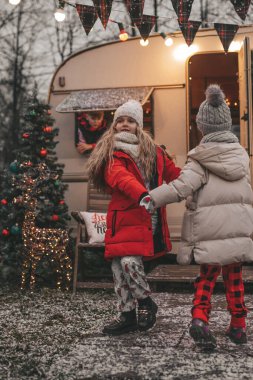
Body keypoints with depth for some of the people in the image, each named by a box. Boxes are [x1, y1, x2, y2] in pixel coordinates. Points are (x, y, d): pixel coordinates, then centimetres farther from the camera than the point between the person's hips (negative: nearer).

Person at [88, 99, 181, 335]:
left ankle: (145, 303, 9)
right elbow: (121, 178, -17)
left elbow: (175, 174, 18)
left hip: (149, 218, -1)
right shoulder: (110, 154, 3)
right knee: (119, 265, 2)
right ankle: (127, 315, 18)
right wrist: (144, 195, -35)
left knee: (130, 262, -17)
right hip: (123, 217, 1)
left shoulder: (153, 152, 13)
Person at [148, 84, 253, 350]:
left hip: (209, 231, -3)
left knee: (207, 277, 9)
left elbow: (182, 186, -20)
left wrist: (152, 198, -20)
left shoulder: (200, 159, -7)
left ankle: (199, 317, -11)